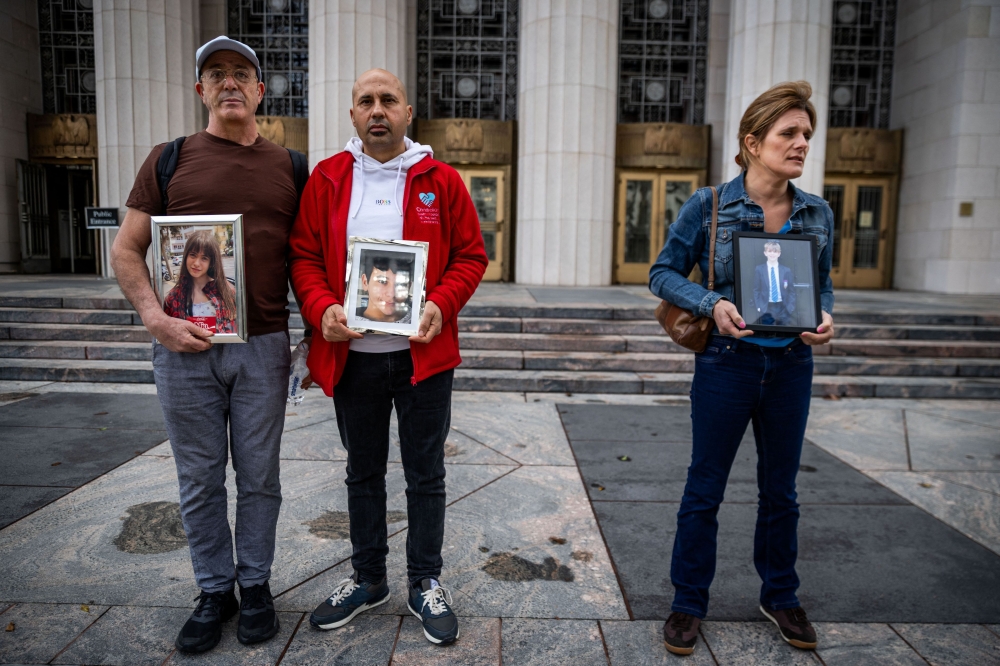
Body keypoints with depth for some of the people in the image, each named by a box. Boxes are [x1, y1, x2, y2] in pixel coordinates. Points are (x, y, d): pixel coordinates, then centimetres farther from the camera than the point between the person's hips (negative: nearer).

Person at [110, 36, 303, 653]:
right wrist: (156, 317, -10)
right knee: (200, 480, 10)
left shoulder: (289, 166, 9)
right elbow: (126, 250, 5)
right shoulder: (169, 159, 6)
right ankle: (214, 590, 29)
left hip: (263, 346, 0)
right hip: (185, 347, 0)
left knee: (259, 476, 10)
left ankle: (255, 583, 29)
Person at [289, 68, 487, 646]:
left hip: (424, 353, -1)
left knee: (425, 474, 9)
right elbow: (304, 255, 4)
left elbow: (471, 255, 1)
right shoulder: (326, 179, 5)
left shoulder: (441, 180, 1)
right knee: (363, 473, 16)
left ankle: (427, 583, 28)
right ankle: (368, 579, 35)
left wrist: (440, 305, -16)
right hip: (352, 355, 2)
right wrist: (323, 309, -14)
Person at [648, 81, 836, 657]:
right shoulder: (708, 206, -8)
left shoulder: (818, 214, 3)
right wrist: (712, 303, -20)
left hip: (791, 366, 4)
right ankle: (689, 603, 24)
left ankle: (781, 597, 38)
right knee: (705, 489, 6)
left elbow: (823, 282, 13)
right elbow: (664, 273, -4)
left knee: (781, 489, 17)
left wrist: (827, 317, -8)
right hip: (727, 363, -4)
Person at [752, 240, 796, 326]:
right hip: (766, 309, -2)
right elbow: (756, 290, 4)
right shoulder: (759, 269, 5)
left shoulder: (786, 270, 9)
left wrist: (790, 308, -3)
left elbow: (791, 291, 9)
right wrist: (758, 307, -6)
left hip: (783, 308, 2)